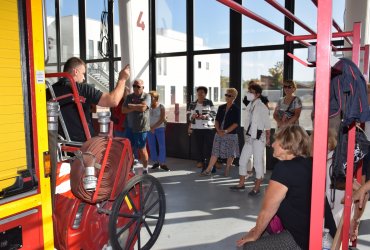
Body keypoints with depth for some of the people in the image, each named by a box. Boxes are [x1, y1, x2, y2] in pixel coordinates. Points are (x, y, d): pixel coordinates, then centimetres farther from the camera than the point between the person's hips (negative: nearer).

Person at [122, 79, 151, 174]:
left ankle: (145, 169, 20)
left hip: (141, 128, -4)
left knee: (141, 149, 4)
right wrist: (136, 108, -14)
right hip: (130, 127, 4)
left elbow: (143, 107, -21)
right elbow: (123, 110, 0)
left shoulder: (146, 96, -4)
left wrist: (131, 106, -7)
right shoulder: (129, 97, 9)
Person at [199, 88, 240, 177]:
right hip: (219, 134, 4)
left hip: (231, 134, -4)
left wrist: (226, 131, -17)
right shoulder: (221, 107, 11)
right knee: (215, 152, 4)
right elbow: (217, 120, 9)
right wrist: (218, 129, -8)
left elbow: (236, 123, -10)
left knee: (230, 154, 4)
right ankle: (208, 170, 7)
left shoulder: (236, 109, -3)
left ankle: (227, 170, 22)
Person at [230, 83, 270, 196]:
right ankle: (241, 184, 25)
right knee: (242, 160, 11)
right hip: (249, 138, 7)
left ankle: (257, 187, 14)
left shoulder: (262, 107, -11)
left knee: (258, 162, 2)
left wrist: (267, 138, -9)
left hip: (259, 138, -7)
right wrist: (247, 134, 13)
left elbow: (267, 124, -10)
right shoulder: (249, 106, 9)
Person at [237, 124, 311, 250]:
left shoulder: (284, 168, -20)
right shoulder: (309, 164, 5)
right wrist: (258, 228, 20)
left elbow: (267, 210, -12)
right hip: (315, 233, 9)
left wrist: (254, 236, 6)